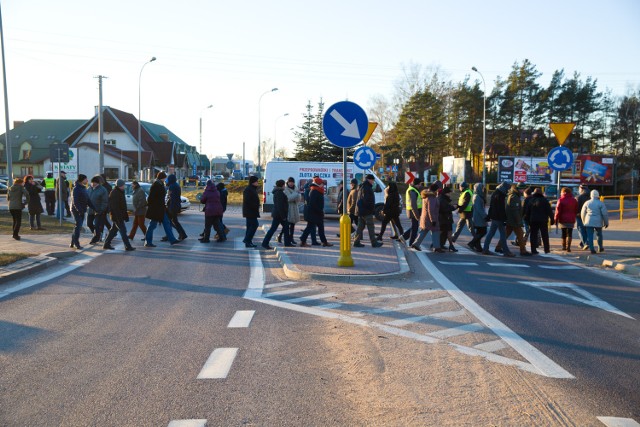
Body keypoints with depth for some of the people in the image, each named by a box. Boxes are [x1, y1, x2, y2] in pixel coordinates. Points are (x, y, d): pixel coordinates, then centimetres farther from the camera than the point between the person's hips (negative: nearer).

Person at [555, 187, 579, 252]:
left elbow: (558, 210, -8)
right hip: (571, 220, 2)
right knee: (569, 234, -1)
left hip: (563, 219, -1)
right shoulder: (574, 200, 6)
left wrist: (556, 219, -3)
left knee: (564, 233, 11)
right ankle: (568, 247, -12)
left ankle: (564, 246, 20)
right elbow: (576, 210, 10)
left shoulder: (561, 200, -6)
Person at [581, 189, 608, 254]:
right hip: (598, 222, 0)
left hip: (589, 222, 0)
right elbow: (605, 214, -5)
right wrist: (606, 223, 6)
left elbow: (582, 214, 9)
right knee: (599, 235, 18)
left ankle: (592, 249, -8)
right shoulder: (600, 203, -3)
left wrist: (584, 222, 23)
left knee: (590, 236, 0)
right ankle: (600, 248, 27)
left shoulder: (587, 203, 4)